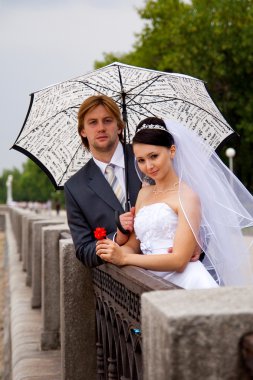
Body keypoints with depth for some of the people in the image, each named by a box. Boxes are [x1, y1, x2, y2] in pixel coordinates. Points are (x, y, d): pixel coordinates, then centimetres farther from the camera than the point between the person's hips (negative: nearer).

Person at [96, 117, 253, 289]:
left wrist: (124, 258, -10)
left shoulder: (188, 196, -2)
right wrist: (115, 251, -5)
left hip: (182, 280, -6)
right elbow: (133, 245, 18)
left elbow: (179, 260, -11)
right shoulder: (144, 194, 21)